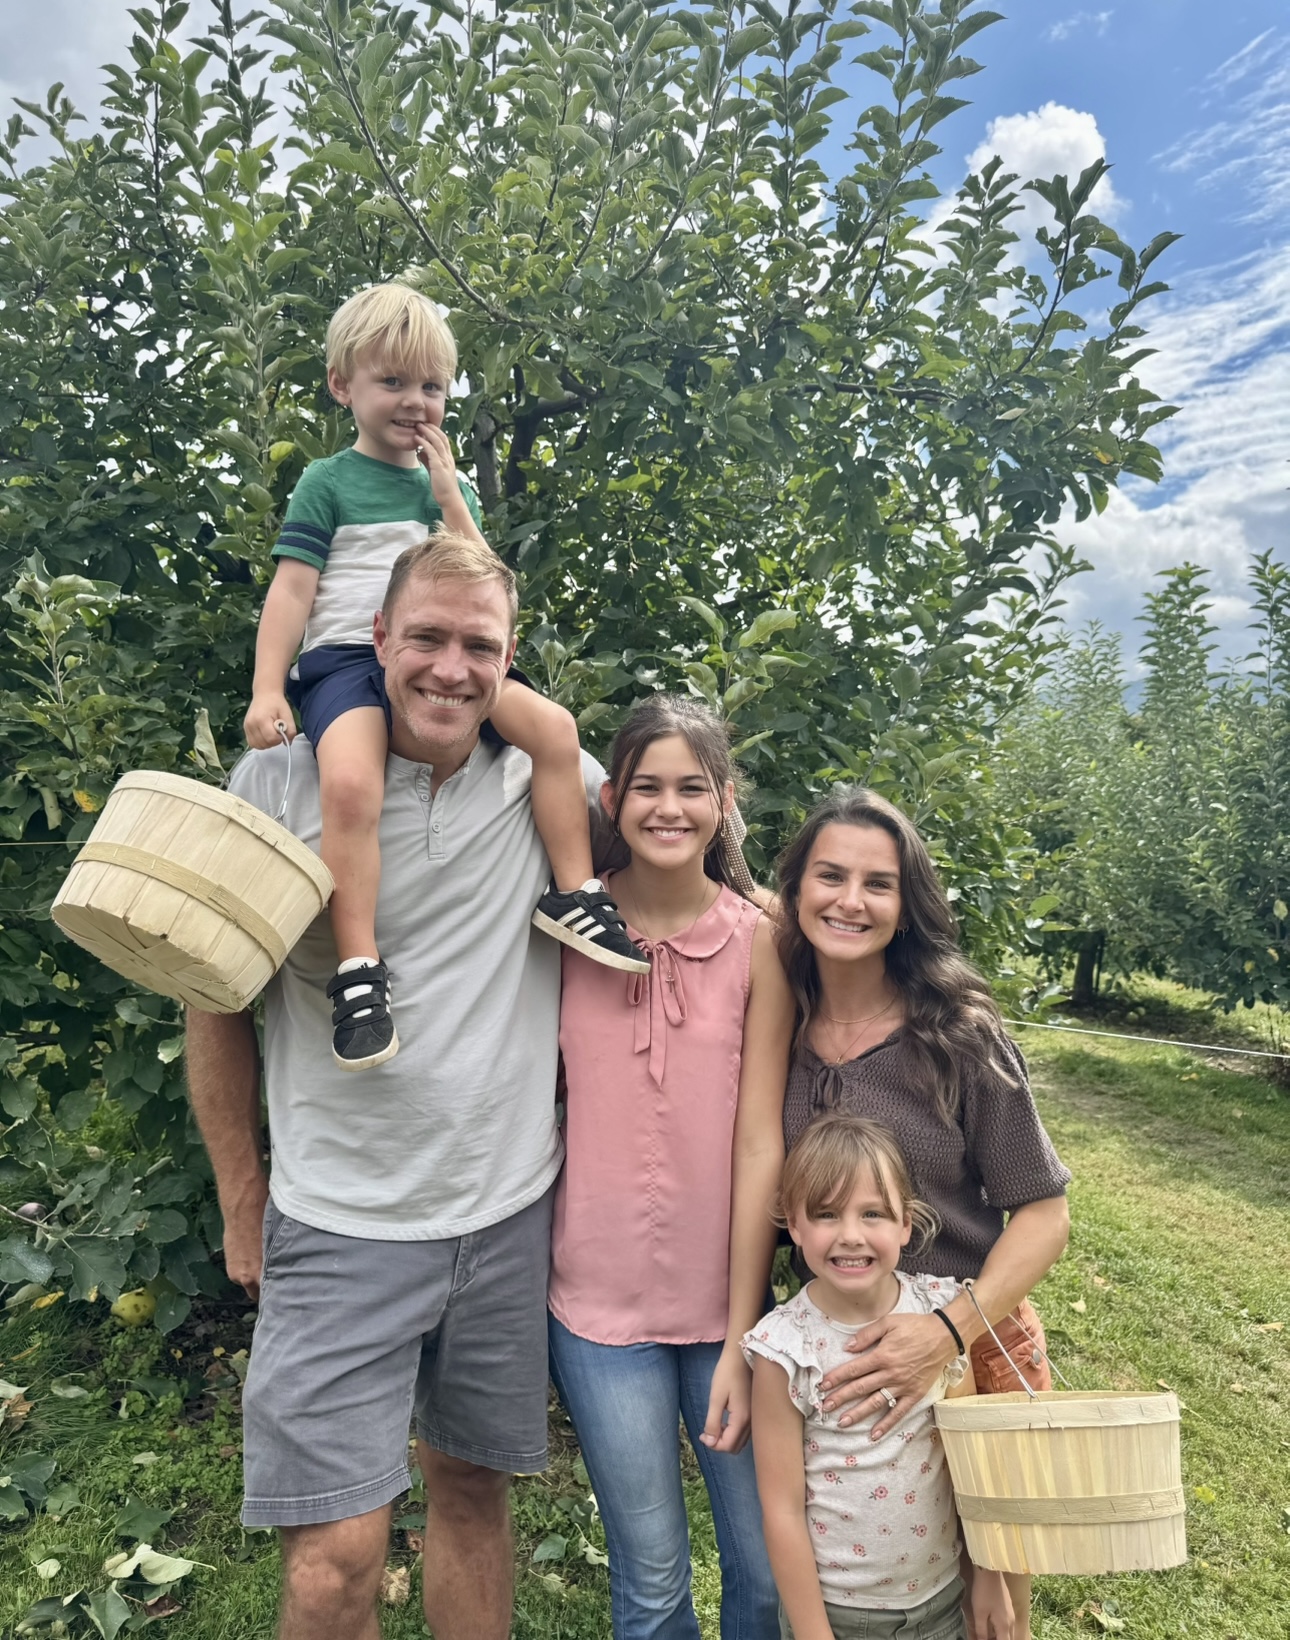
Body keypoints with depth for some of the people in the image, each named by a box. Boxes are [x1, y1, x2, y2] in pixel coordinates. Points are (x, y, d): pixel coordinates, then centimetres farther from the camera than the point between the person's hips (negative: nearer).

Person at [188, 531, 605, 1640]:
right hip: (339, 1224, -1)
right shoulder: (280, 777, -7)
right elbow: (215, 999, 1)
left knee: (473, 1490, 19)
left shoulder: (552, 784, -4)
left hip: (512, 1214, 2)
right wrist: (242, 1202, 5)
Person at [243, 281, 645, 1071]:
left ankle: (574, 893, -6)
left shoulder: (450, 484, 20)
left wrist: (448, 493, -1)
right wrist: (267, 691, -10)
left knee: (554, 725, -15)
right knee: (351, 783, -34)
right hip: (345, 659, -4)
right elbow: (292, 589, 0)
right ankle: (359, 969, -26)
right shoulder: (328, 482, 6)